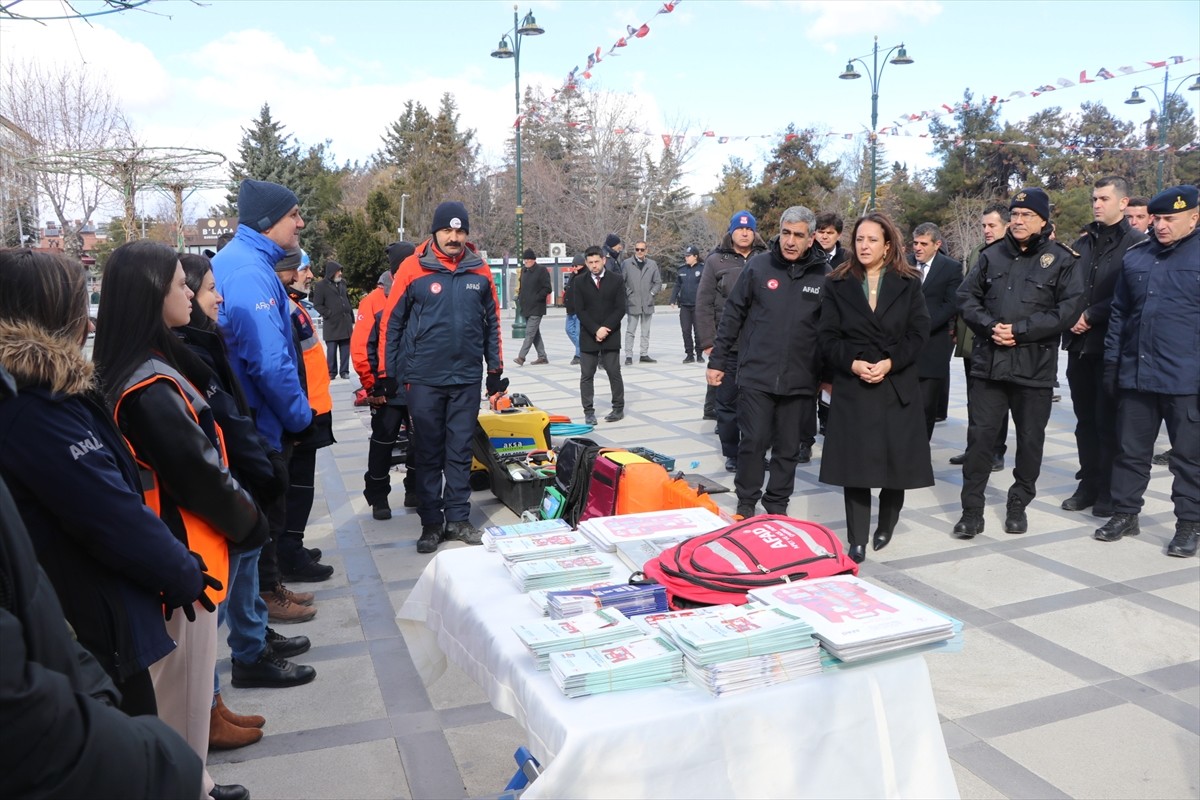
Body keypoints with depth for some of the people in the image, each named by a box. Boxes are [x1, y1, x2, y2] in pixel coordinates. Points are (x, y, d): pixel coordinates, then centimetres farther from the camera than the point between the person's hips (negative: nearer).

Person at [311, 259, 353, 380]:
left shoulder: (342, 282, 13)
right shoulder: (321, 285, -4)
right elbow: (317, 304, -6)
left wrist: (352, 318, 15)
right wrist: (329, 314, -11)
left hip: (345, 322, 5)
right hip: (331, 324, -4)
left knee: (345, 349, 5)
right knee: (331, 350, 0)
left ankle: (344, 371, 13)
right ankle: (331, 372, 9)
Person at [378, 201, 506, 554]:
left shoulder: (480, 271, 3)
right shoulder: (413, 269, -6)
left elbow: (492, 322, 11)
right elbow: (391, 323, -2)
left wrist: (496, 369, 11)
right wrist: (388, 373, -2)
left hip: (467, 378, 2)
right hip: (423, 379, -2)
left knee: (460, 452, 10)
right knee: (428, 453, 7)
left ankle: (458, 518, 21)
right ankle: (431, 522, 17)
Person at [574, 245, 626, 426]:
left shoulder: (617, 280, 2)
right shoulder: (580, 282, 4)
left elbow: (620, 309, -3)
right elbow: (580, 310, -2)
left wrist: (606, 328, -14)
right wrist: (595, 330, -13)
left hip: (611, 336, -1)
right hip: (588, 337, 1)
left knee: (614, 373, 3)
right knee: (587, 375, 1)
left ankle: (618, 409, 13)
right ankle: (589, 411, 7)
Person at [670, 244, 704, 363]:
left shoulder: (702, 269, -4)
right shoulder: (681, 270, 8)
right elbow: (677, 286, 14)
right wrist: (673, 299, 6)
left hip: (698, 305, -4)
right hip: (684, 305, 4)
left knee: (698, 331, 3)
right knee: (686, 330, 4)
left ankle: (699, 354, 14)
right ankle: (689, 354, 12)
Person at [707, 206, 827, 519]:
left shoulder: (823, 274, 0)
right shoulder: (758, 265, -1)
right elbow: (732, 315, 3)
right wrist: (718, 361, 2)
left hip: (799, 381, 1)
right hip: (756, 375, -1)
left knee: (788, 449, 11)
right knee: (753, 442, 0)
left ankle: (777, 507, 26)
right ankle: (746, 503, 18)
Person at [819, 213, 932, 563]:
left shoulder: (908, 284, 6)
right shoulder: (837, 284, 6)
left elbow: (919, 333, -1)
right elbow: (829, 338, 1)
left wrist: (890, 363, -15)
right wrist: (853, 363, -16)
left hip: (898, 386, 1)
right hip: (852, 386, 0)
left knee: (897, 461, 3)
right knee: (854, 463, -3)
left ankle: (886, 525, 27)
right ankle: (857, 541, 3)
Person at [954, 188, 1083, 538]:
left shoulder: (1061, 259, 0)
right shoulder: (992, 255, 9)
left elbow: (1069, 309, -8)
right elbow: (966, 297, 7)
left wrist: (1020, 330, -15)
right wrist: (990, 326, -11)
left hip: (1035, 365, -1)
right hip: (989, 362, 2)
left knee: (1030, 439, 9)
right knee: (980, 436, 0)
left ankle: (1018, 506, 26)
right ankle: (972, 511, 8)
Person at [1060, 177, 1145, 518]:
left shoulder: (1136, 243, -4)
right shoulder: (1082, 242, 14)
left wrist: (1090, 316, -12)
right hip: (1079, 343, 5)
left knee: (1109, 421, 0)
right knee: (1085, 419, 11)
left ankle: (1110, 490, 10)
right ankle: (1089, 483, 20)